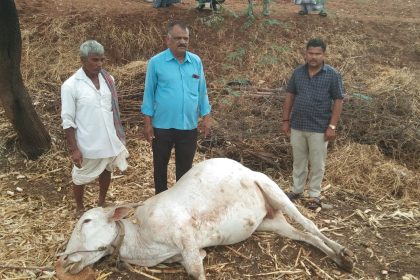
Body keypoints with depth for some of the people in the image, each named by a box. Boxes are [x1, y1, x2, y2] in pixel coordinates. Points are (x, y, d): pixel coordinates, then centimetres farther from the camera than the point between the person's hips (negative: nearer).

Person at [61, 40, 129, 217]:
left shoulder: (108, 79, -1)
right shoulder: (71, 85, -16)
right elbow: (68, 121, -14)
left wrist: (119, 135, 13)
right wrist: (73, 149, -15)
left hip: (109, 140, 5)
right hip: (87, 144, -5)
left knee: (106, 171, 22)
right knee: (80, 178, 14)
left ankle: (101, 204, 44)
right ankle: (80, 209, 37)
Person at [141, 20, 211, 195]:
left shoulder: (196, 62, 0)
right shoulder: (156, 62, -8)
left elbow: (202, 91, 7)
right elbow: (149, 93, -4)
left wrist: (205, 118, 6)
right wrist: (147, 123, -5)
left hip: (189, 125, 2)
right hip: (162, 125, -2)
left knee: (185, 165, 14)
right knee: (160, 164, 14)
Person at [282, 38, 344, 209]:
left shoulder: (332, 75, -7)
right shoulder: (298, 72, 3)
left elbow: (338, 101, -6)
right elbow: (290, 96, 9)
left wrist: (332, 126, -11)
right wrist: (286, 120, 5)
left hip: (319, 128, -3)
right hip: (297, 126, 3)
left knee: (317, 163, 8)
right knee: (298, 160, 15)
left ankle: (314, 195, 22)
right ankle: (297, 190, 30)